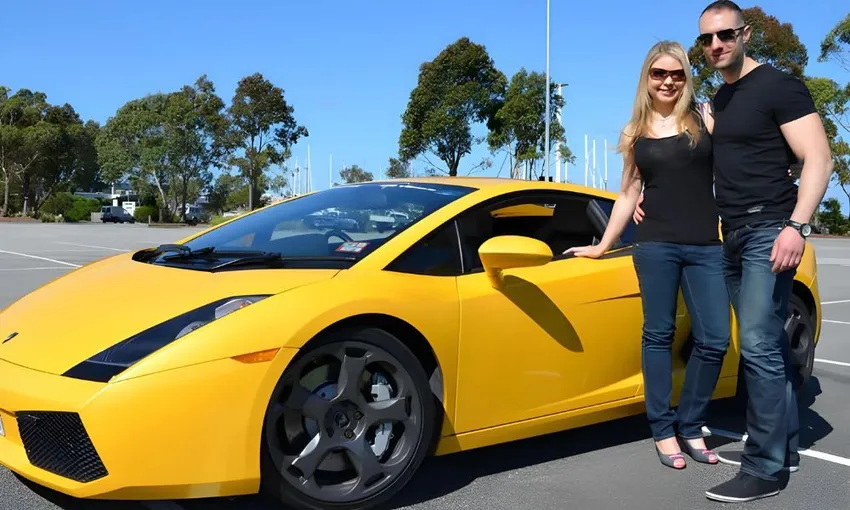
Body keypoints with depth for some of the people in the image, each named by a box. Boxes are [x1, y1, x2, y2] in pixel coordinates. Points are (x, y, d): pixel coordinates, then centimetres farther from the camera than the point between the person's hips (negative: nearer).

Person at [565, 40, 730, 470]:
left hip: (706, 247, 0)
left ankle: (689, 427, 15)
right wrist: (601, 245, 15)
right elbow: (627, 196, 16)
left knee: (714, 340, -2)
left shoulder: (705, 121, 6)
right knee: (659, 335, 3)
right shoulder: (635, 133, 10)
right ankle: (663, 431, 12)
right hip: (655, 246, 0)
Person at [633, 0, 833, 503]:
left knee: (758, 346, -12)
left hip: (770, 231, -8)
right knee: (768, 345, 11)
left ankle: (764, 469, -6)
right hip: (733, 235, 8)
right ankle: (786, 447, 20)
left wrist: (796, 226, -23)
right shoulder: (716, 102, 17)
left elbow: (819, 159, -13)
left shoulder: (779, 85, -7)